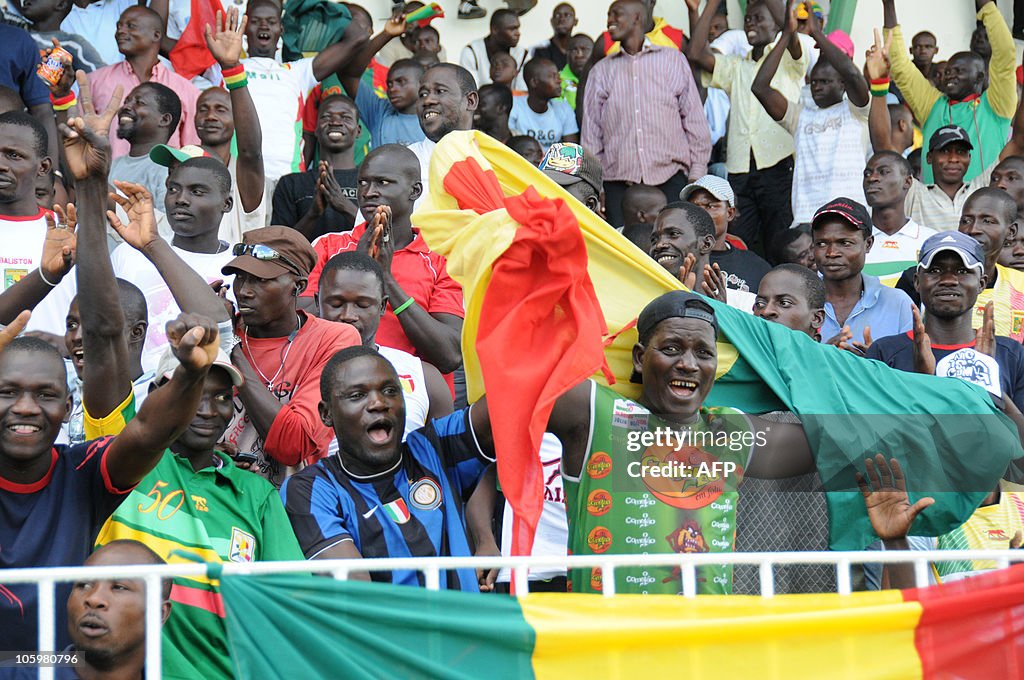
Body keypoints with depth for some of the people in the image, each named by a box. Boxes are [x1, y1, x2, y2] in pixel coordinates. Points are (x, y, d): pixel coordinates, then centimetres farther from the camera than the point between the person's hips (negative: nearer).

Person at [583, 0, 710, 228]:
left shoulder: (673, 61, 11)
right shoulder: (601, 71, 15)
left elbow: (695, 122, 10)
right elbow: (591, 134, 13)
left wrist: (697, 175, 2)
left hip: (670, 178, -1)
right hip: (618, 181, 1)